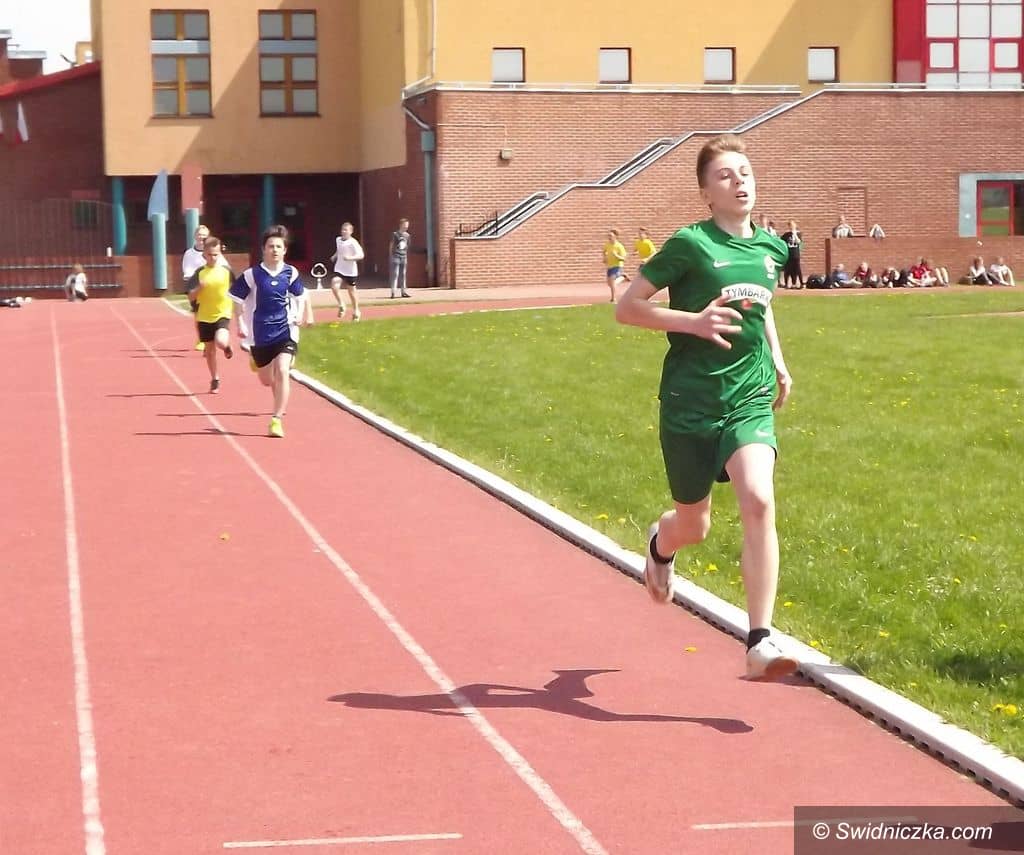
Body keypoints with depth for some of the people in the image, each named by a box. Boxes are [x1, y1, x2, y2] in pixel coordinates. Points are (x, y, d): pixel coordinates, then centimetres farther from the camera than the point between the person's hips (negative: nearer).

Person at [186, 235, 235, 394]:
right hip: (204, 317, 2)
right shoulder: (199, 273, -3)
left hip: (223, 315, -2)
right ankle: (215, 380, 28)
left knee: (221, 342, -27)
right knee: (210, 350, 10)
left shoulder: (227, 271, -4)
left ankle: (227, 346, 11)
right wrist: (199, 287, -24)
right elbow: (191, 297, -4)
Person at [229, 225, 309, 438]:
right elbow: (236, 298, 2)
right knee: (266, 379, 12)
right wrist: (241, 323, -5)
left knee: (282, 371, -20)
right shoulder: (252, 275, -7)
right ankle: (281, 400, 51)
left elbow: (300, 295, 15)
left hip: (286, 331, -1)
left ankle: (277, 420, -18)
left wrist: (300, 315, -1)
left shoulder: (291, 273, -1)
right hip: (260, 334, 1)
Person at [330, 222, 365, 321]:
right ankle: (341, 305, -2)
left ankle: (356, 311, 30)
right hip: (339, 269, 4)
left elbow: (361, 255, -23)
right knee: (334, 285, -20)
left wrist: (350, 257, -36)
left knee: (352, 291, 10)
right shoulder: (338, 240, 3)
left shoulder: (353, 242, -16)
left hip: (351, 271, -4)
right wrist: (335, 256, 15)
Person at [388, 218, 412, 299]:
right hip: (396, 256, -5)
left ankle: (403, 291, 13)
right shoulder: (395, 234, -4)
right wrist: (391, 256, -4)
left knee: (403, 275, 8)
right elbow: (391, 246, -2)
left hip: (404, 257, 5)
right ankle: (393, 292, -9)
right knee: (395, 274, -8)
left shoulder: (407, 235, 11)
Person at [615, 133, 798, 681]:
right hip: (690, 404, -3)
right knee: (693, 525, 13)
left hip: (750, 400, 3)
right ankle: (660, 547, 54)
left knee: (758, 501, -22)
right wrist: (693, 320, -19)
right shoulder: (691, 244, -9)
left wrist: (778, 361, 17)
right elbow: (626, 307, -7)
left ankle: (761, 645, -20)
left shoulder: (772, 249, 7)